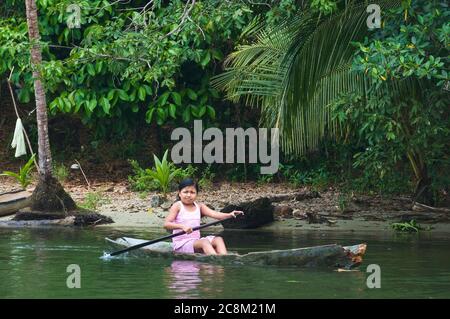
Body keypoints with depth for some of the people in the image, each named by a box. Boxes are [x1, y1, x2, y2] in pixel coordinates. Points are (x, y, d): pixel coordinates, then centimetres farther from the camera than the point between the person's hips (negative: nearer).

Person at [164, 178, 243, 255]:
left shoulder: (199, 206, 10)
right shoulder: (178, 206, -4)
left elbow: (214, 214, -6)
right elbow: (166, 224, -15)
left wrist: (229, 215, -25)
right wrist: (182, 226, -32)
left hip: (196, 241, 6)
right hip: (181, 244, -6)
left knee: (218, 239, -13)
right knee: (204, 242, -29)